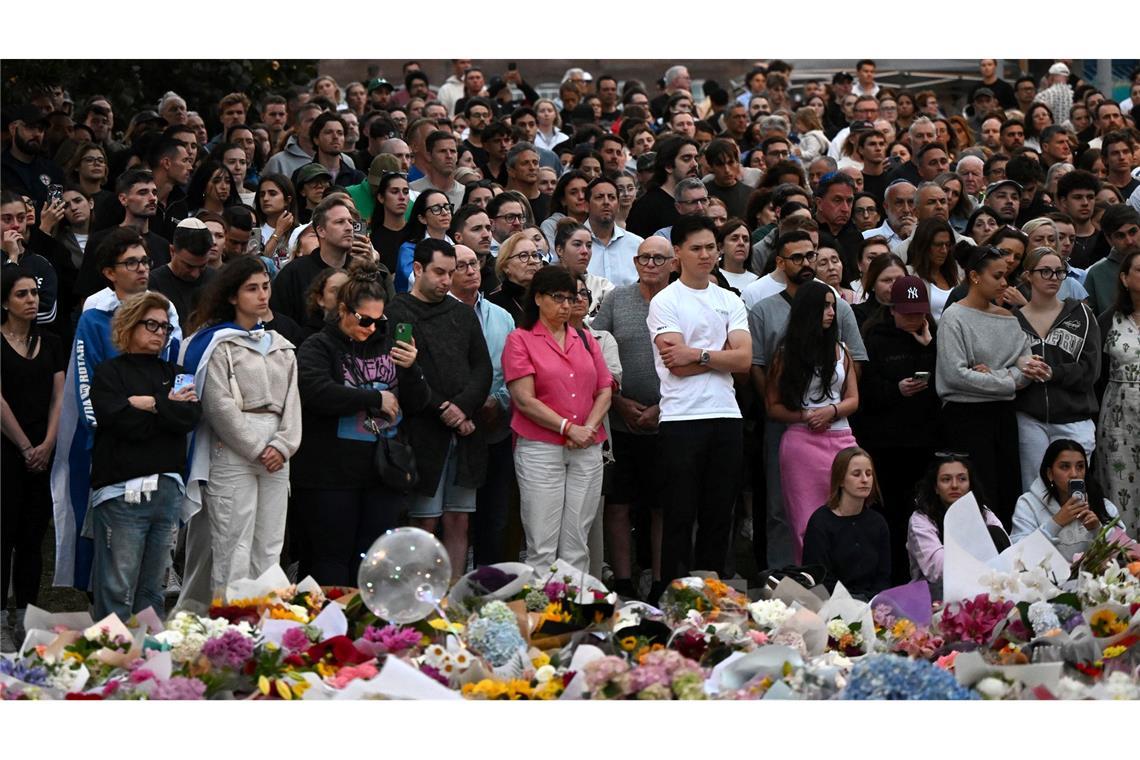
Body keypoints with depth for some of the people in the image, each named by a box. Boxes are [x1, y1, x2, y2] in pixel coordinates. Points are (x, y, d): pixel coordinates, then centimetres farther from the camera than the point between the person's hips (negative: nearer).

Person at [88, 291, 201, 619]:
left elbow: (192, 416, 1)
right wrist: (170, 408, -2)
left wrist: (152, 404, -9)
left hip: (167, 490, 5)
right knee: (117, 592, -6)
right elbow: (123, 423, -13)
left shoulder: (174, 374, 19)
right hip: (122, 490, -5)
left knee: (153, 591, 9)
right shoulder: (109, 373, 4)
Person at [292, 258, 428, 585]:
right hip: (331, 474, -5)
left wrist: (411, 370, -8)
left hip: (383, 471, 5)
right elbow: (318, 393, -21)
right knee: (332, 558, 0)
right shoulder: (318, 347, -2)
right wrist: (377, 398, -13)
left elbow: (417, 403, 13)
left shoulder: (387, 345, 13)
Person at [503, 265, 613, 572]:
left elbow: (605, 390, 13)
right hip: (540, 450, -4)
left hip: (587, 451, 4)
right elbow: (525, 399, -7)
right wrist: (568, 428, -12)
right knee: (542, 548, -6)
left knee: (576, 546, 4)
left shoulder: (585, 339, 17)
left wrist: (589, 427, -5)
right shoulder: (520, 340, 2)